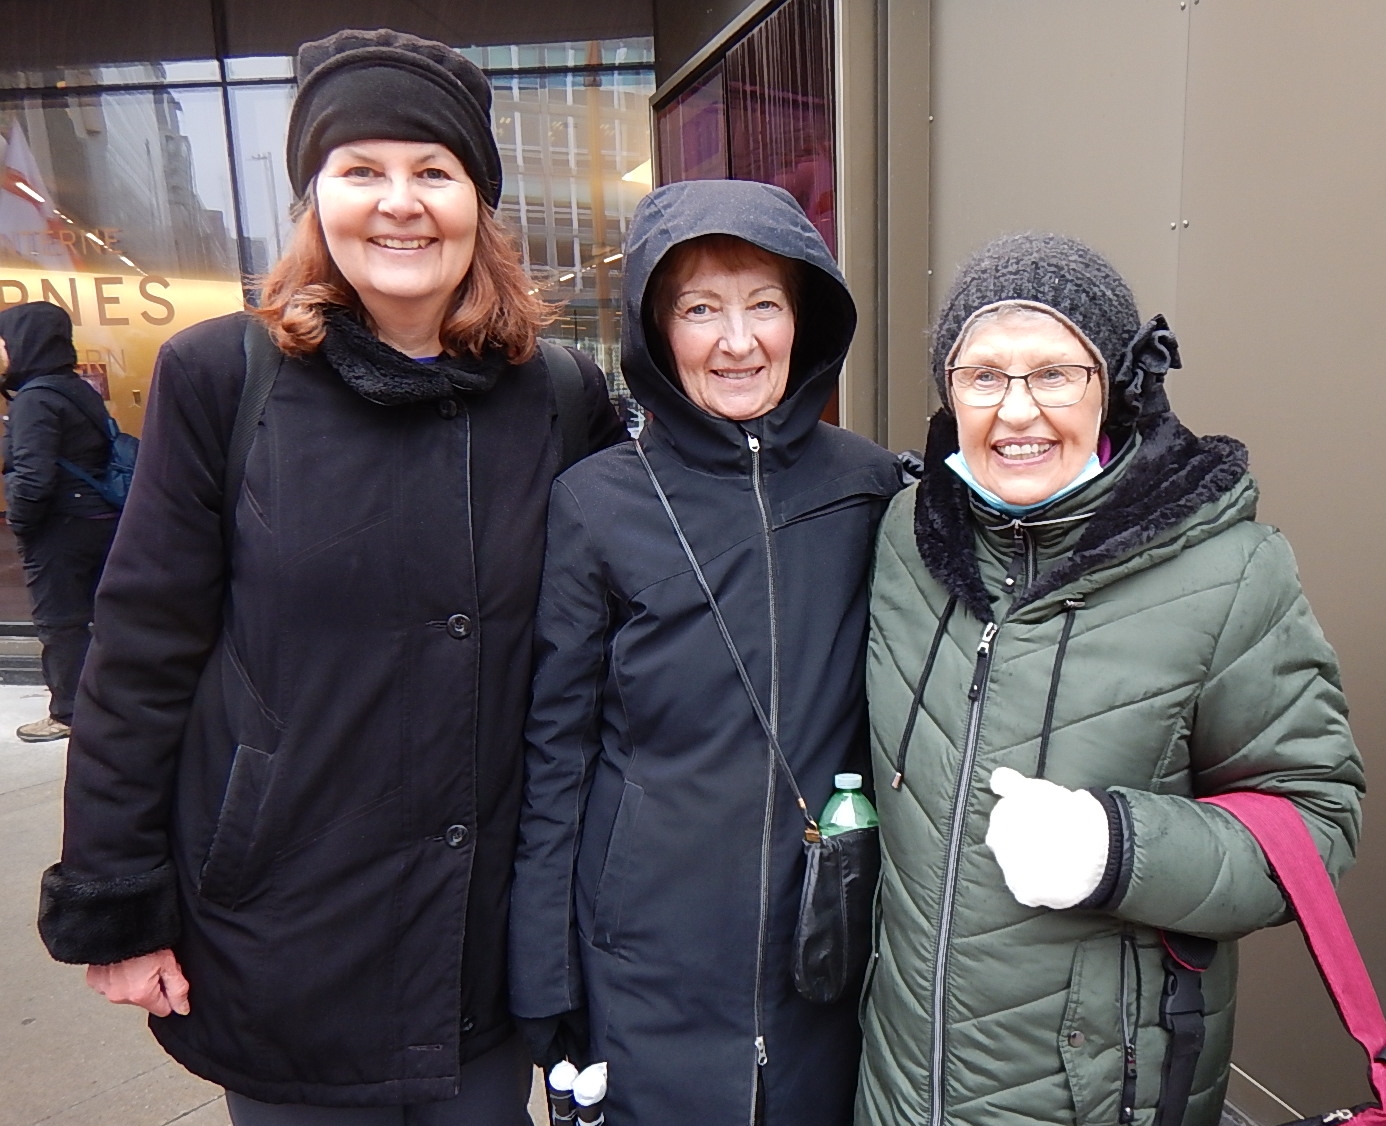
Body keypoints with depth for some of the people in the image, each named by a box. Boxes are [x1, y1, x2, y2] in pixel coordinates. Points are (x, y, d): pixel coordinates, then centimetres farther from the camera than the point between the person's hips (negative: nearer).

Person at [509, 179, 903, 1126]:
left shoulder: (872, 491, -4)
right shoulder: (597, 502, -9)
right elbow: (555, 753, -5)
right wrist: (544, 988, -3)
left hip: (828, 959, 2)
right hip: (647, 972, -1)